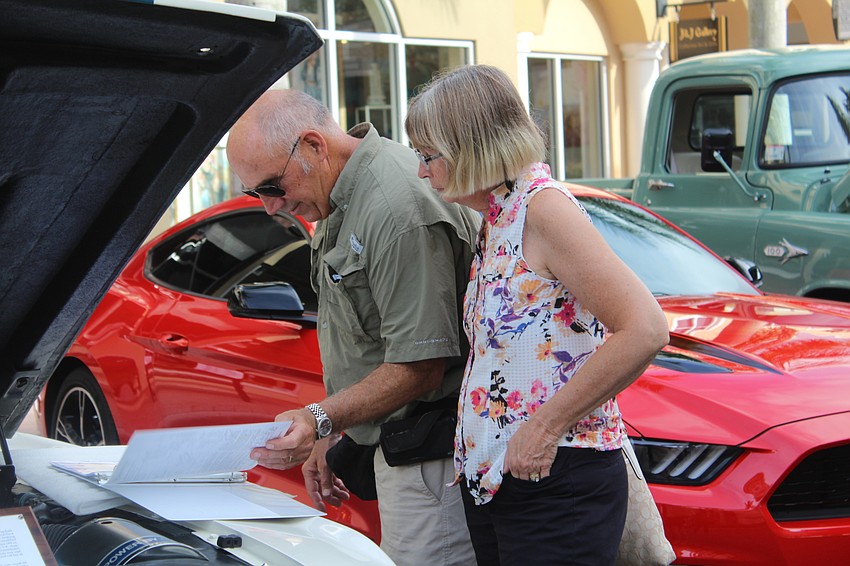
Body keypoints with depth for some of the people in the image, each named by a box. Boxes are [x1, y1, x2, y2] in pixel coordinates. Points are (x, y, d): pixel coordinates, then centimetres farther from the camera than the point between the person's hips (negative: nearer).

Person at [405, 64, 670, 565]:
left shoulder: (543, 206, -14)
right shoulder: (497, 218, 14)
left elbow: (645, 330, -23)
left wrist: (546, 425, -19)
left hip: (556, 484, -9)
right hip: (490, 481, 9)